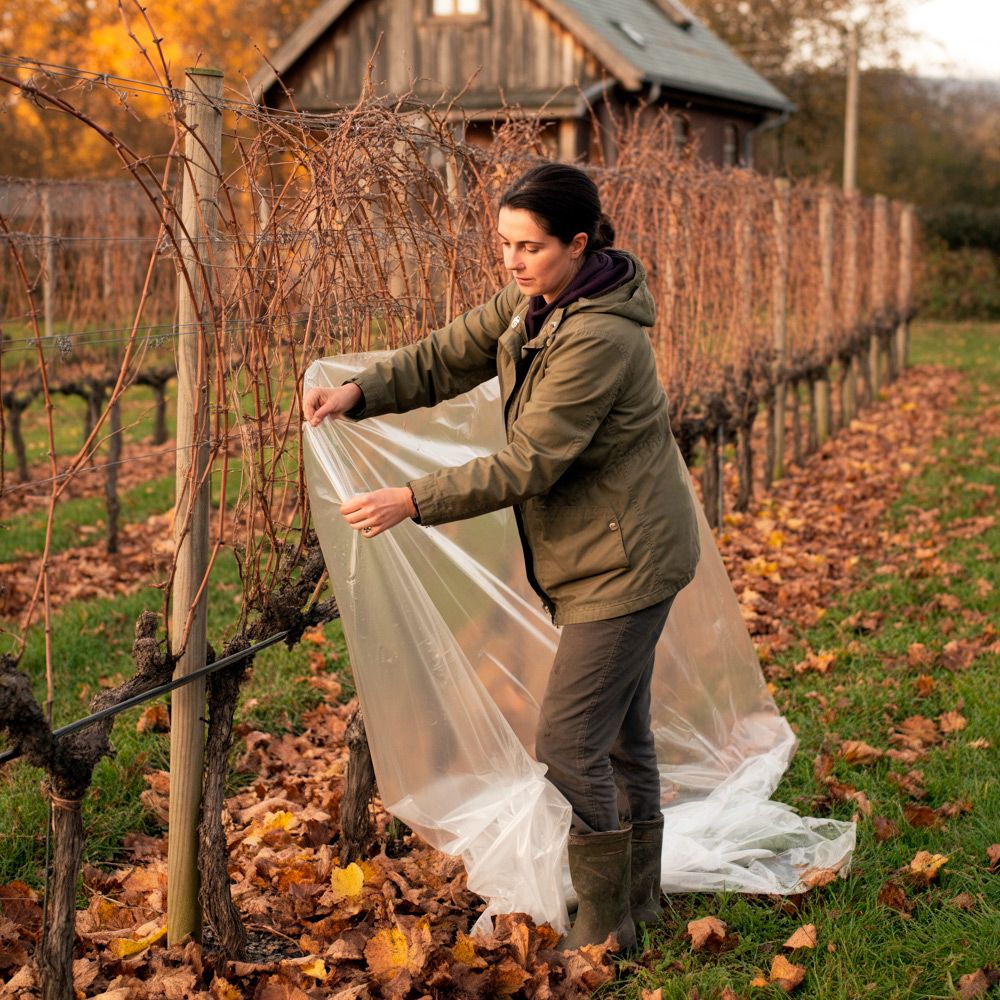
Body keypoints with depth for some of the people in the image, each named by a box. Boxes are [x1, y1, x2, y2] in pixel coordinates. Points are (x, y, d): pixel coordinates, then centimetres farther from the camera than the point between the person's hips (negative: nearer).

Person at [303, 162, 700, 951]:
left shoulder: (599, 339, -26)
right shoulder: (530, 303, 3)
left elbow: (528, 465, -26)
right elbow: (445, 358, 4)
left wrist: (414, 501, -26)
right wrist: (358, 393, -13)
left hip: (624, 560, -10)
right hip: (595, 556, 10)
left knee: (569, 744, -6)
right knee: (621, 733, 19)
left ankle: (604, 923, 9)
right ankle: (638, 898, 34)